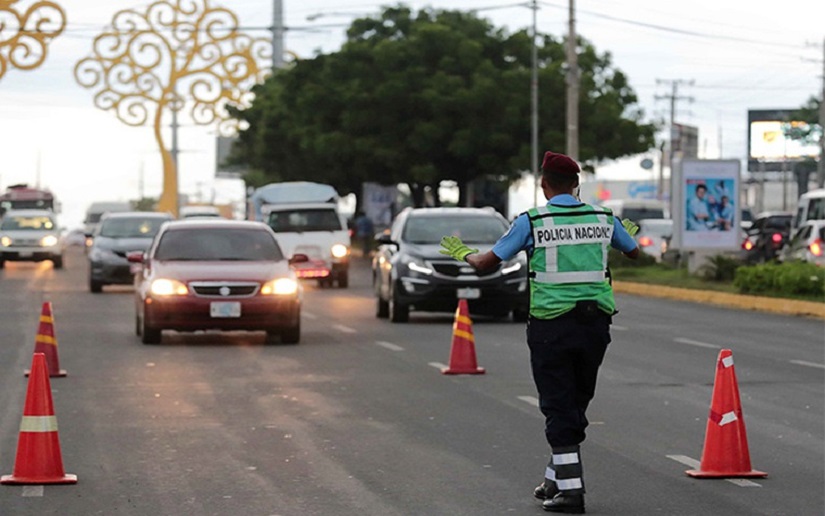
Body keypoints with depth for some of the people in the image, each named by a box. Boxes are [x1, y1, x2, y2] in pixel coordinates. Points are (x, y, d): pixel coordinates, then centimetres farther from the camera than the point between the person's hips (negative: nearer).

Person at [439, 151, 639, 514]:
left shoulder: (531, 222, -6)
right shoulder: (602, 218, 4)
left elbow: (487, 263, -2)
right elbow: (633, 252, 23)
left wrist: (462, 253, 20)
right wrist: (629, 231, 47)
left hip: (551, 324, -4)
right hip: (596, 321, 4)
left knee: (558, 406, 2)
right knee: (577, 402, 16)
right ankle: (555, 480, 25)